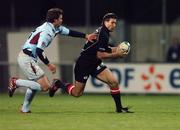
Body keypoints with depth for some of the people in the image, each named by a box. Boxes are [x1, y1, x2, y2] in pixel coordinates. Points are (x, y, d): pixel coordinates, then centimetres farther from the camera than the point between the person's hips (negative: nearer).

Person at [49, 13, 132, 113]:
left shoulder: (105, 33, 7)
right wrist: (117, 54, -19)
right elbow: (100, 55, -24)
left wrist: (117, 49, 4)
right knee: (77, 93, 1)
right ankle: (59, 84, 26)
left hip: (95, 64, 9)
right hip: (84, 64, -9)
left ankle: (119, 108, 2)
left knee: (114, 82, -7)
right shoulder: (102, 34, -22)